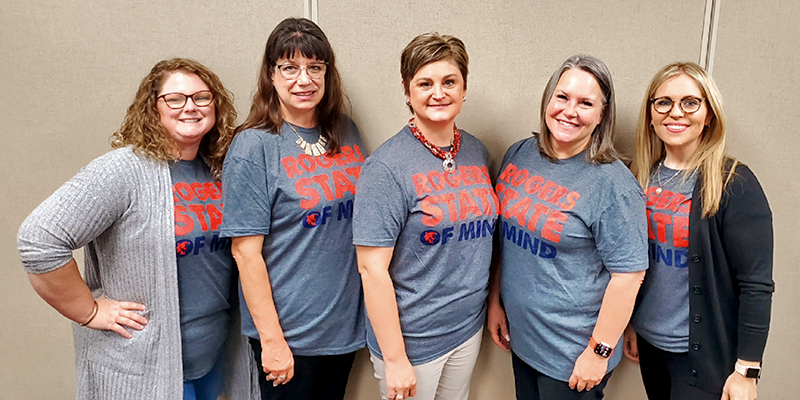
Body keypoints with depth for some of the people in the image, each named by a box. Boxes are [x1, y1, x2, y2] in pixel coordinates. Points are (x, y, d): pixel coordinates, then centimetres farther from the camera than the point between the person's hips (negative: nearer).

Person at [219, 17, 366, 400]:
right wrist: (271, 339, -14)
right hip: (289, 334, -5)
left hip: (345, 322, 5)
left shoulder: (346, 132, 3)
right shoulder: (254, 146, -14)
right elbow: (246, 252, -14)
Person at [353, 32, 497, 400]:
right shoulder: (387, 167, -18)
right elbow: (372, 267, -19)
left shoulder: (477, 153, 2)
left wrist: (494, 304, 9)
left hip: (469, 327, 6)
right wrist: (395, 359, -17)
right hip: (411, 338, -5)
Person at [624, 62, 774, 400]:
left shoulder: (734, 185, -15)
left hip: (706, 356, -5)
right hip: (649, 341, 5)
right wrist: (629, 324, 13)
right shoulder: (643, 178, 1)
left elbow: (756, 285, -15)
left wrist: (747, 370, -14)